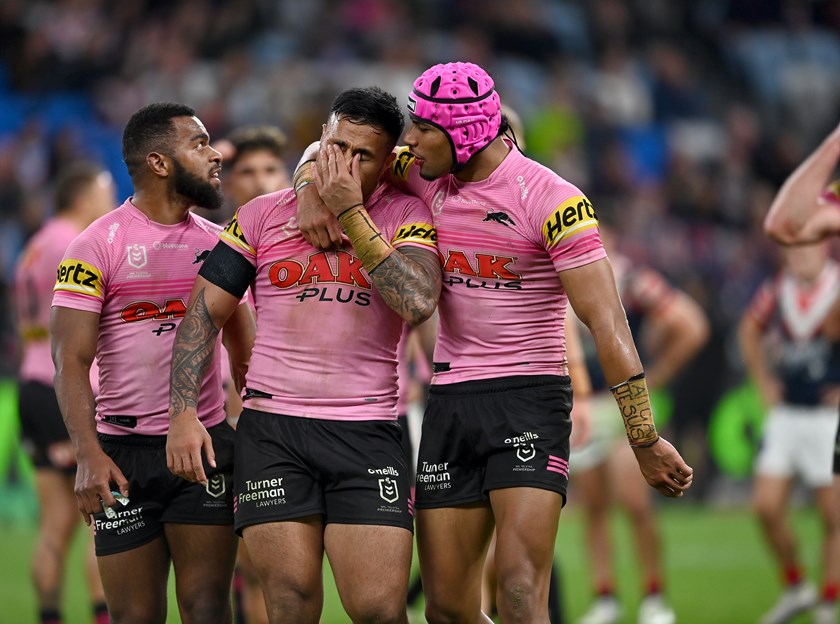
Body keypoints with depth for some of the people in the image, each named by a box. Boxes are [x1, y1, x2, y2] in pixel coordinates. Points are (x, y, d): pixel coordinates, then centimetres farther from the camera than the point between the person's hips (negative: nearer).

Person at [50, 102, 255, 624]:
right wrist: (89, 454, -20)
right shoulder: (99, 246, -4)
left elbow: (245, 354, 17)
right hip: (125, 451, -3)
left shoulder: (219, 243, 11)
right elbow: (71, 361, -9)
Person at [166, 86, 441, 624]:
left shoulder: (405, 216, 4)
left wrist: (350, 213, -12)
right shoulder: (264, 216, 8)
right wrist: (184, 412, 0)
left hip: (367, 436, -1)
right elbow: (205, 312, 10)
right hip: (272, 433, 1)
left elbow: (418, 302, -15)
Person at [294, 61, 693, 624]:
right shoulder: (426, 176, 6)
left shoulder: (552, 200, -13)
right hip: (450, 403, 6)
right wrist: (314, 193, -3)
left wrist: (645, 440, -17)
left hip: (530, 402, -6)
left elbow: (606, 323, -15)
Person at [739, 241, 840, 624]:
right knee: (766, 506, 0)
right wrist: (764, 382, 14)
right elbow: (749, 330, 20)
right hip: (785, 415, 5)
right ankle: (795, 588, 19)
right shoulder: (776, 291, 2)